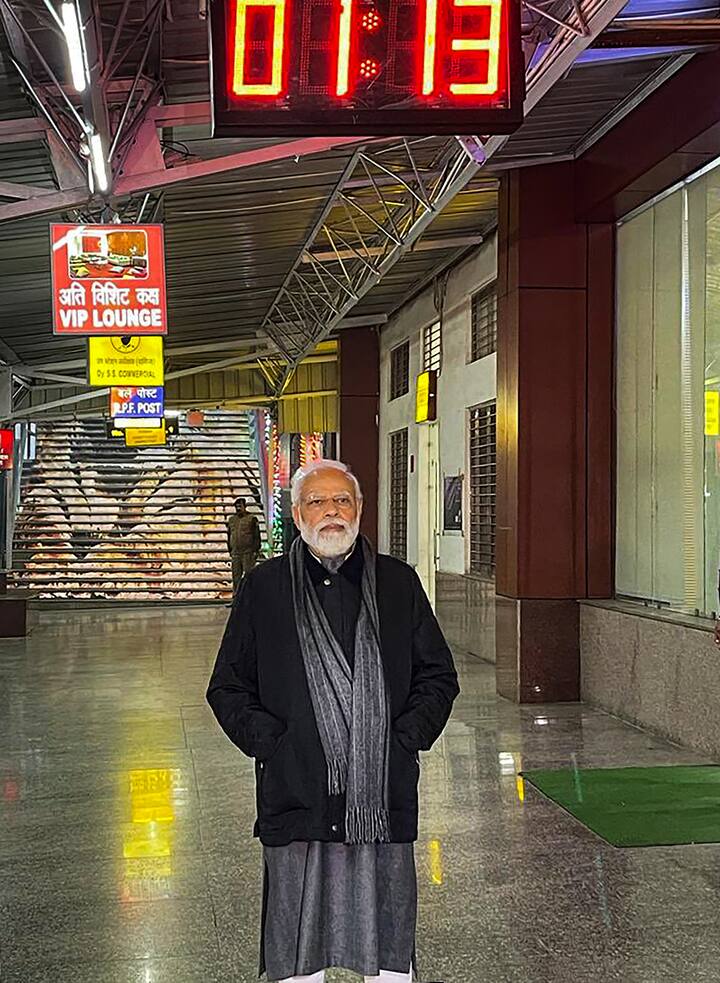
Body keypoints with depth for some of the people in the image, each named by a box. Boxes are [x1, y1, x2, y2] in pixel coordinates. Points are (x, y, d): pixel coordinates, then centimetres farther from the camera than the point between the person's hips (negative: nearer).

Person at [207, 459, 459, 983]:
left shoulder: (398, 583, 7)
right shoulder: (264, 587, 5)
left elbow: (439, 675, 11)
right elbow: (227, 688, 7)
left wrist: (404, 739, -2)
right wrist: (268, 743, -6)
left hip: (384, 796, 1)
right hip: (296, 794, 0)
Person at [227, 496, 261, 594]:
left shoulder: (252, 519, 0)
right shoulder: (231, 520, 16)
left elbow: (257, 536, -2)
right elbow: (229, 536, 22)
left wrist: (256, 550, -8)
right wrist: (230, 550, 17)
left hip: (248, 552, -5)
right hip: (236, 552, 5)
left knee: (248, 574, -8)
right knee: (236, 575, 5)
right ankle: (236, 595, 9)